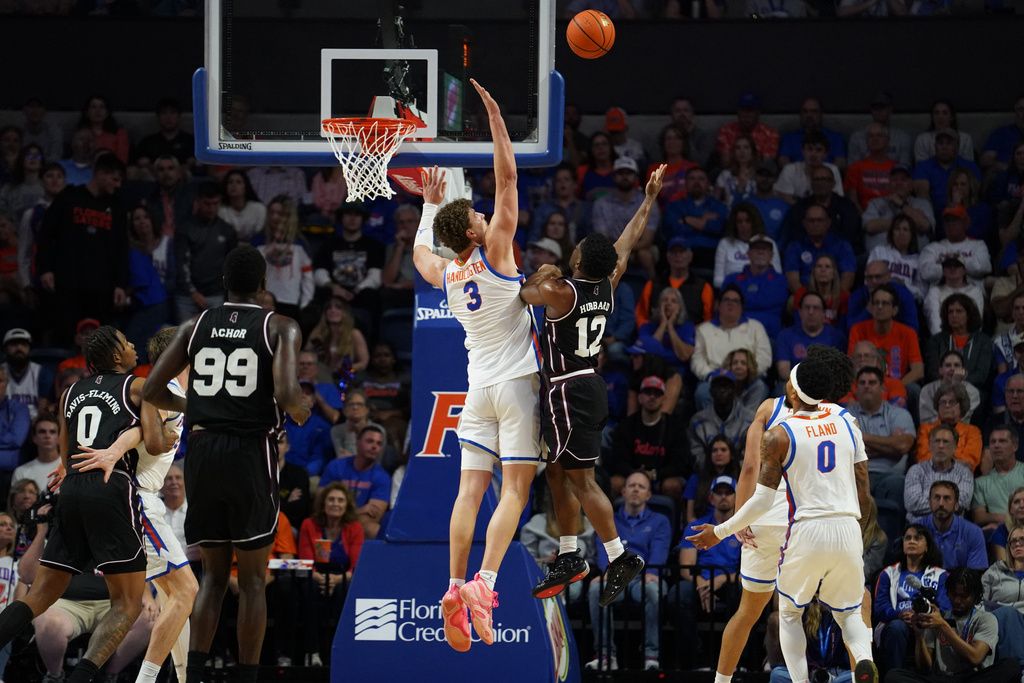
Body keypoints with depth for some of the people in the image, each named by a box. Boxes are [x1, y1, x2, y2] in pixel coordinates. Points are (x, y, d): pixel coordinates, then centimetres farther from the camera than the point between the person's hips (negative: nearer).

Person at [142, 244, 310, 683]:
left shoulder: (195, 326, 9)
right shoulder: (281, 329, -1)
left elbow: (151, 390, 6)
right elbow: (286, 394, -15)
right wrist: (300, 414, 7)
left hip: (202, 450, 3)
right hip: (252, 452, -3)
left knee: (213, 573, 13)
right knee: (253, 578, 6)